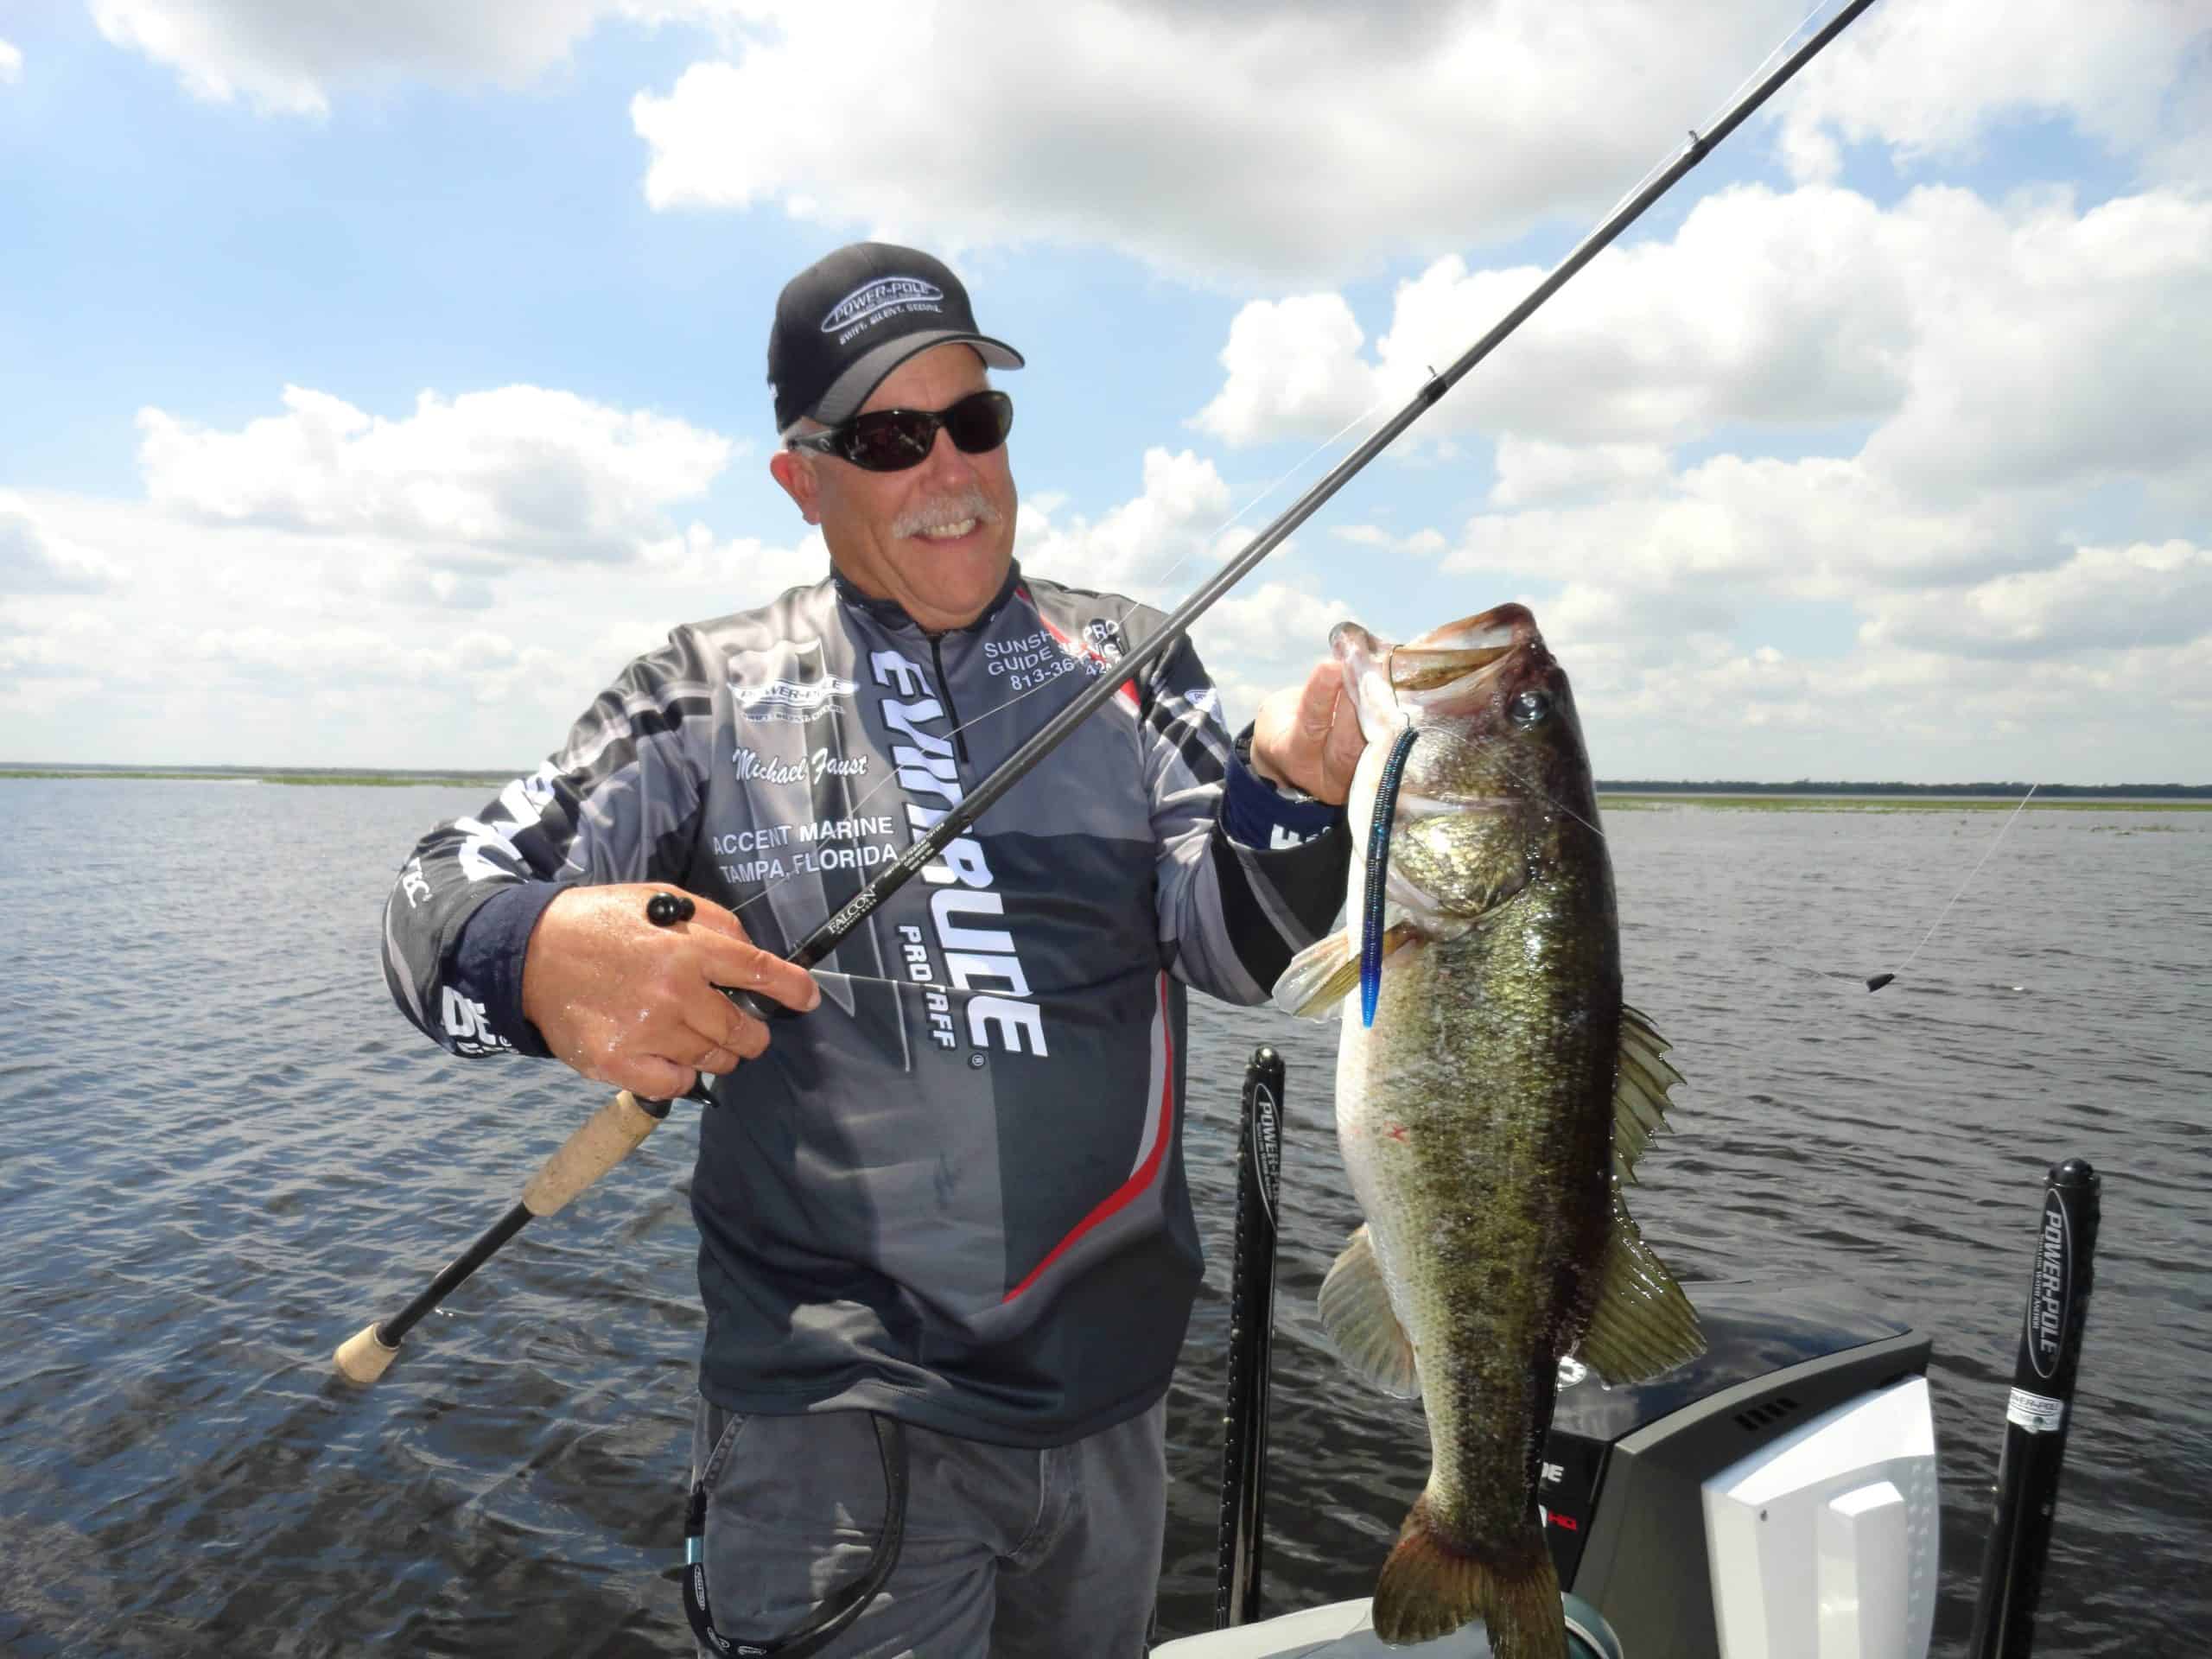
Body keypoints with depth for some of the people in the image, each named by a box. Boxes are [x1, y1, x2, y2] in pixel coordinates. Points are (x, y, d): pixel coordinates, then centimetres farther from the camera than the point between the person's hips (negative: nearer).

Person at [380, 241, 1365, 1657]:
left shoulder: (1125, 659, 2)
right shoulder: (712, 693, -2)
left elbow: (1242, 947, -5)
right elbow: (442, 897, -6)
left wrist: (1289, 787, -27)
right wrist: (541, 958, -31)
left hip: (1117, 1397, 4)